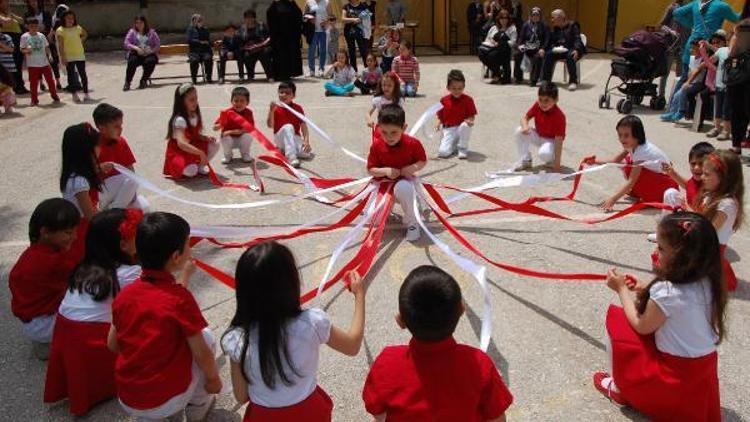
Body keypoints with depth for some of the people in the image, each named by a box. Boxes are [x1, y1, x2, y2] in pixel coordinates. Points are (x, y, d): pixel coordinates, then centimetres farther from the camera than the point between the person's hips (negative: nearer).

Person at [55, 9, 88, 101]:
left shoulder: (77, 28, 6)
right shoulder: (60, 30, -6)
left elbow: (85, 34, 27)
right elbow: (60, 45, -11)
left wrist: (81, 41, 10)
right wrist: (63, 57, -17)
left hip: (80, 55, 3)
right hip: (69, 57, -3)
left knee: (83, 74, 4)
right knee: (71, 75, 1)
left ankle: (86, 94, 11)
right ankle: (75, 95, 4)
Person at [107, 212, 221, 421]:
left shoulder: (124, 295, -3)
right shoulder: (181, 299, -19)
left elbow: (112, 345, 9)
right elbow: (200, 353, -13)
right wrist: (213, 379, 6)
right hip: (166, 402, -5)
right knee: (205, 335, 13)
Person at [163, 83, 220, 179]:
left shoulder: (195, 116, -2)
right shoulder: (180, 120, -27)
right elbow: (181, 143, -39)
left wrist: (206, 138, -12)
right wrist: (201, 153, -45)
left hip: (191, 147, 8)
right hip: (177, 153, -8)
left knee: (214, 145, -10)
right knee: (191, 171, -34)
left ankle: (200, 166, 5)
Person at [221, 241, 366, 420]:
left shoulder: (236, 340, -24)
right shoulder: (312, 322, -26)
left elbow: (242, 397, -9)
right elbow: (353, 345, -5)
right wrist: (359, 295, 4)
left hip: (263, 416, 0)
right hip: (308, 412, 0)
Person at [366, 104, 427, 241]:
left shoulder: (412, 143, -17)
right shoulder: (377, 145, -14)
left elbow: (423, 161, -1)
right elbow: (370, 169, -6)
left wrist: (412, 168, -23)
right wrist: (385, 171, -25)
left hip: (404, 180, -2)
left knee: (403, 188, -42)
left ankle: (411, 222, -16)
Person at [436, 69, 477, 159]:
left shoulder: (468, 100, -3)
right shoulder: (444, 100, 2)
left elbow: (472, 116, -2)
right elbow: (440, 117, 8)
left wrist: (470, 121, -24)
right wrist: (438, 124, -12)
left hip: (461, 128, -1)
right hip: (448, 130, 1)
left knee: (465, 125, -39)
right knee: (442, 152, -22)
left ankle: (463, 149, -13)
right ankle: (454, 146, 16)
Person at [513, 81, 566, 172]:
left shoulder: (559, 116, -30)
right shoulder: (537, 106, -16)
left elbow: (559, 140, -30)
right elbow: (525, 118, -4)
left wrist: (557, 163, -31)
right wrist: (525, 127, -32)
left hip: (551, 140, -6)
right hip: (538, 136, 6)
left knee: (544, 153, -38)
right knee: (519, 132, -19)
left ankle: (552, 160, 3)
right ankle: (525, 161, -1)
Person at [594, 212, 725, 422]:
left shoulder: (666, 292, -28)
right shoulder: (707, 283, -6)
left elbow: (641, 327, -12)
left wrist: (622, 289, -3)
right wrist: (646, 290, 2)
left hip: (674, 373, -7)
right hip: (703, 367, 7)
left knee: (617, 320, 3)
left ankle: (620, 389, 19)